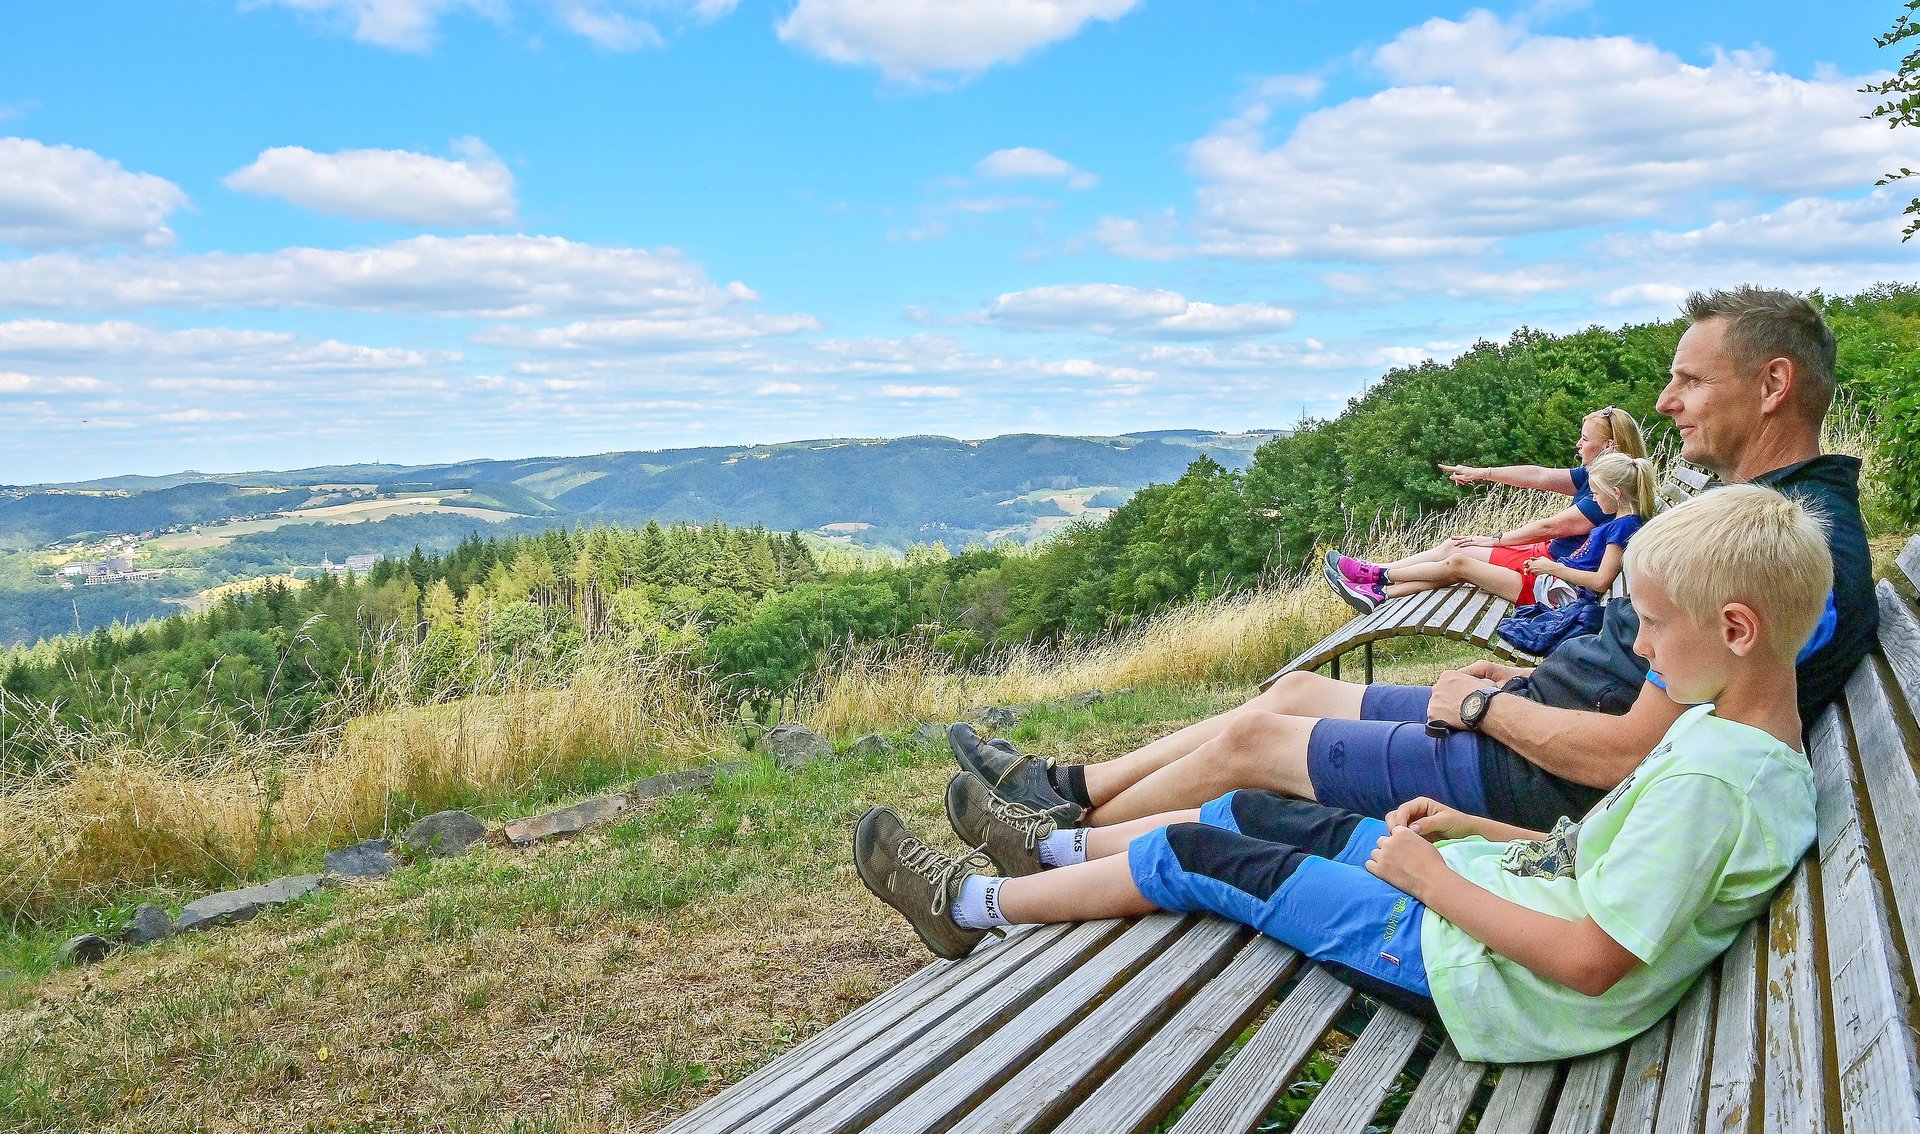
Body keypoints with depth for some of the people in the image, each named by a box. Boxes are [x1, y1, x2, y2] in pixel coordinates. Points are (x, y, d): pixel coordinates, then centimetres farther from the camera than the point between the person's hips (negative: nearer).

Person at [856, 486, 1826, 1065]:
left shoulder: (1710, 777, -27)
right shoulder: (1731, 733, 5)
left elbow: (1590, 961, -28)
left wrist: (1438, 882, -18)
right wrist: (1474, 832, 6)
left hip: (1482, 966, -9)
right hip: (1480, 890, 9)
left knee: (1196, 859, -1)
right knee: (1248, 814, 13)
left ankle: (970, 904, 18)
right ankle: (1052, 845, 34)